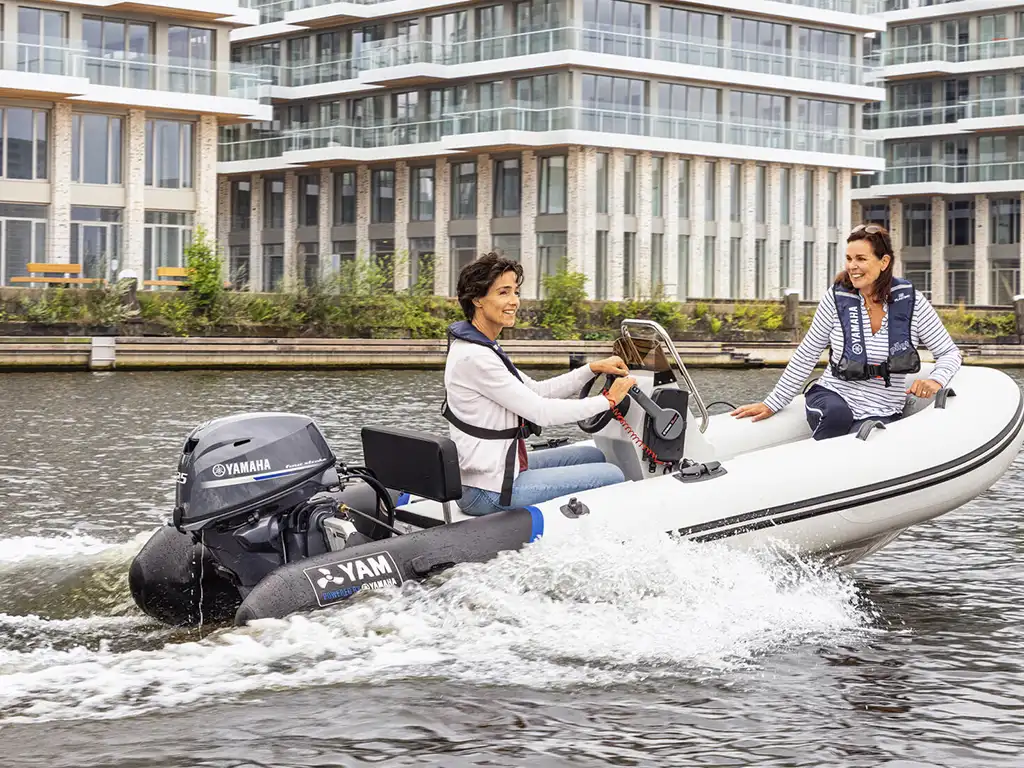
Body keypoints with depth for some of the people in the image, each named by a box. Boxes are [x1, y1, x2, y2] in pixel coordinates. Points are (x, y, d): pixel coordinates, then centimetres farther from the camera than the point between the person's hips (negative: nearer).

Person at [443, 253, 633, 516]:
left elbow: (537, 391, 14)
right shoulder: (475, 357, -21)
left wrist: (593, 369, 5)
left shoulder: (484, 347, 11)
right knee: (612, 476, -5)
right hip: (491, 491, -11)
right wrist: (609, 400, -10)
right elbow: (541, 412, -20)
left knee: (593, 456, 23)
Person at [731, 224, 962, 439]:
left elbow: (950, 353, 4)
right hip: (832, 396, 1)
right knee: (837, 413, -37)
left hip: (882, 412, 0)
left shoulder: (910, 300, -2)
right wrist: (771, 404, 8)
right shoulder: (837, 297, -1)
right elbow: (807, 355, 8)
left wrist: (935, 380, -19)